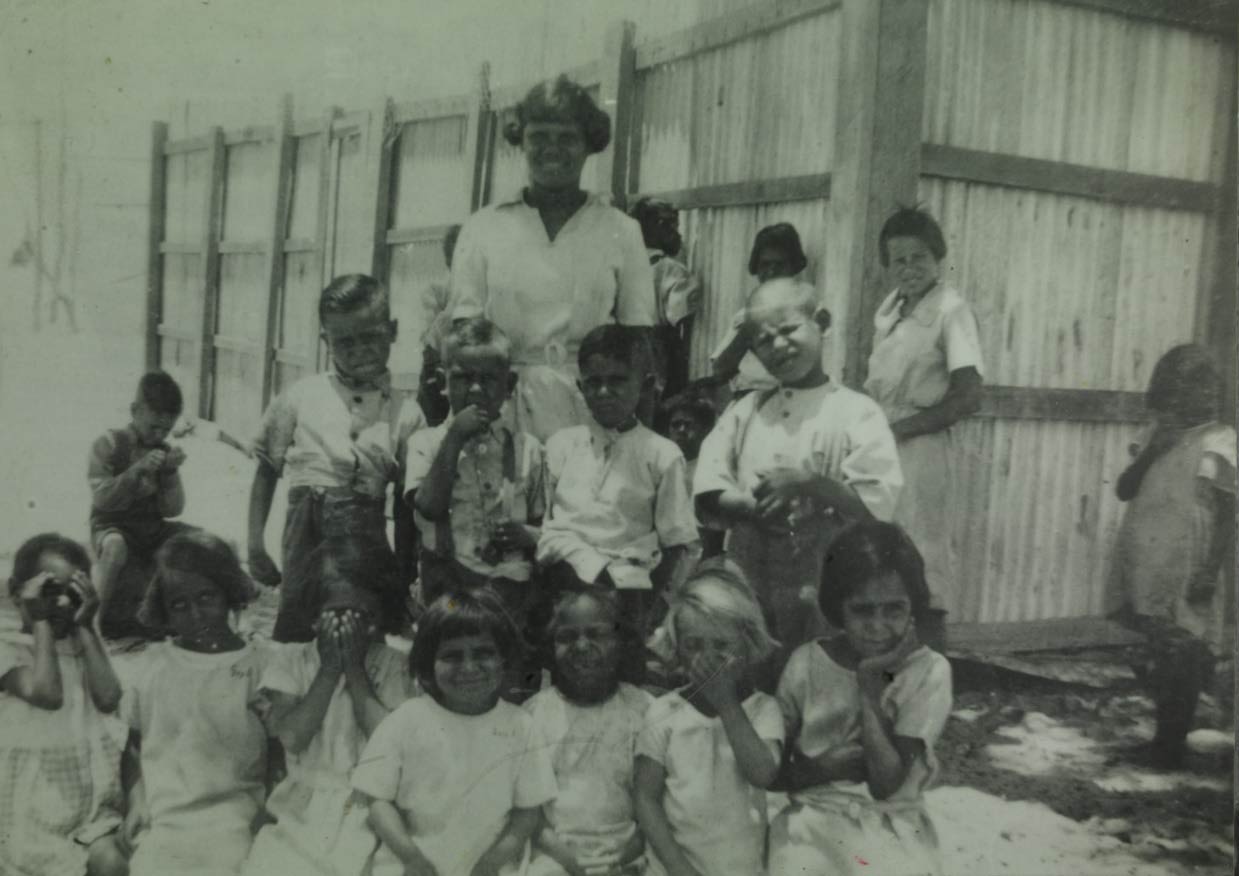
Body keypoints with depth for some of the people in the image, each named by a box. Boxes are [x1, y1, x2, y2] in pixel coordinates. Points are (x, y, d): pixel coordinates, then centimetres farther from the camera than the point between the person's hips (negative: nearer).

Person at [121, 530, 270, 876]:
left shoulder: (259, 664, 3)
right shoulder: (153, 662, 11)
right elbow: (127, 746, 14)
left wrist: (267, 819, -7)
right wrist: (137, 809, 3)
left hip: (232, 825, -2)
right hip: (160, 826, 2)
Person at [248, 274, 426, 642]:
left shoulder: (406, 414, 5)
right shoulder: (301, 396, 4)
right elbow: (266, 470, 11)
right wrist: (256, 544, 5)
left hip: (370, 542, 1)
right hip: (308, 539, 0)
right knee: (296, 639, -1)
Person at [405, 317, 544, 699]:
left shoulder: (526, 449, 7)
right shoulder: (427, 442, 4)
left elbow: (546, 527, 13)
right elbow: (429, 507, -13)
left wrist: (528, 535, -10)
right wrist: (454, 438, -13)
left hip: (510, 586, 1)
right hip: (447, 587, -1)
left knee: (511, 692, 1)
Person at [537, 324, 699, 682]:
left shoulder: (661, 455, 2)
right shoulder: (561, 445, 10)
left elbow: (675, 545, 3)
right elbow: (546, 523, 14)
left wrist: (646, 603, -6)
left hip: (627, 589, -2)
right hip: (564, 579, 2)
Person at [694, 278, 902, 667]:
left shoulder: (856, 413, -4)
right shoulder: (745, 411, 8)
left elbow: (876, 503, -11)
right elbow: (708, 495, 1)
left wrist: (808, 483, -22)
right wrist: (756, 509, -17)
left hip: (822, 590, -3)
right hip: (747, 583, 4)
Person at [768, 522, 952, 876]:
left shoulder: (929, 672, -7)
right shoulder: (805, 663, -2)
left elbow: (886, 783, -13)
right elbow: (772, 772, 2)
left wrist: (870, 682, -16)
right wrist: (823, 768, -16)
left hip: (893, 827, 0)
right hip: (811, 822, 1)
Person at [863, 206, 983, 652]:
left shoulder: (950, 309, -11)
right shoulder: (890, 306, 11)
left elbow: (968, 397, -14)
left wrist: (897, 429, -11)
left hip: (921, 448, -7)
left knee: (922, 570, -3)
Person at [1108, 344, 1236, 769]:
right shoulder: (1164, 438, 12)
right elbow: (1125, 490, 7)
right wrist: (1152, 450, -7)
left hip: (1188, 579, -7)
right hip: (1149, 574, 7)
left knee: (1181, 658, 0)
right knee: (1164, 657, 15)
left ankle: (1169, 745, 10)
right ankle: (1166, 740, 28)